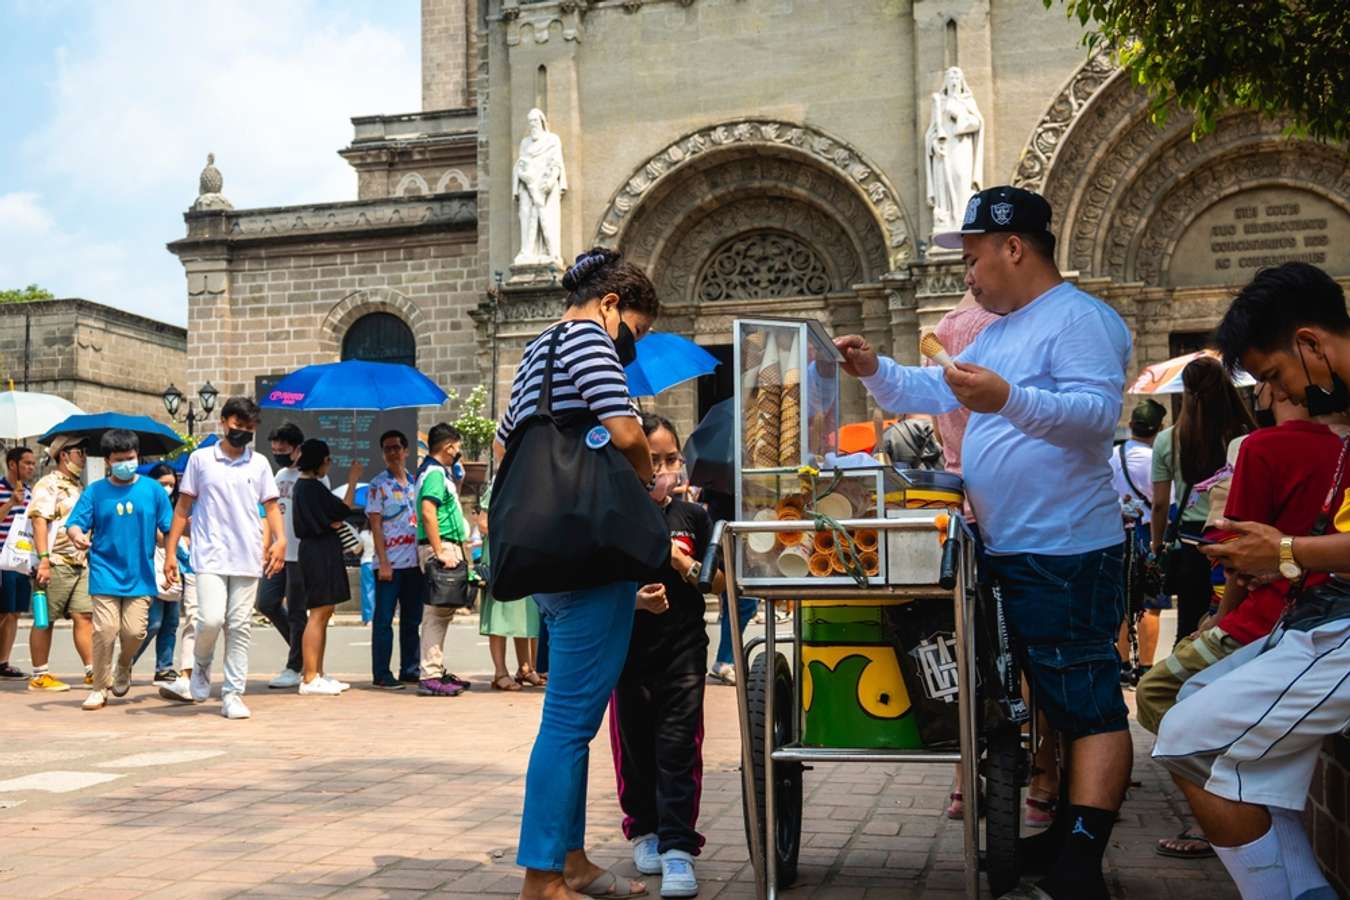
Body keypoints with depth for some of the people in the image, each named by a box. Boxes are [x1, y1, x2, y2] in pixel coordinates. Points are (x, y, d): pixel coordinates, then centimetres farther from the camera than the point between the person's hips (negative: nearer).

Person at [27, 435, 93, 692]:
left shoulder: (79, 487, 19)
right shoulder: (48, 485, -6)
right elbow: (39, 521, -15)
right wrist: (44, 559, -22)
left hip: (80, 563, 7)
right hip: (56, 563, -7)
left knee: (84, 616, 2)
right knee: (45, 620, 1)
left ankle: (92, 671, 3)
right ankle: (39, 676, 7)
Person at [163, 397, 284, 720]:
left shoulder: (259, 464, 10)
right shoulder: (200, 459, 6)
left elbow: (271, 505, 11)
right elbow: (183, 507, 9)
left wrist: (280, 539, -8)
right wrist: (170, 551, 4)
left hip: (247, 559, 2)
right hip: (210, 556, -2)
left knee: (240, 627, 2)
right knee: (211, 619, -16)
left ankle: (233, 694, 8)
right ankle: (201, 664, 16)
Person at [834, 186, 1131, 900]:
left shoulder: (1079, 318, -11)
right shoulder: (1002, 331, 19)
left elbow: (1098, 411, -25)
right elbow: (934, 393, 25)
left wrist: (1008, 399, -37)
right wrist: (875, 371, 10)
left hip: (1064, 553, -10)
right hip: (1008, 552, 10)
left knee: (1088, 707, -7)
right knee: (1058, 701, 16)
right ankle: (1063, 838, 26)